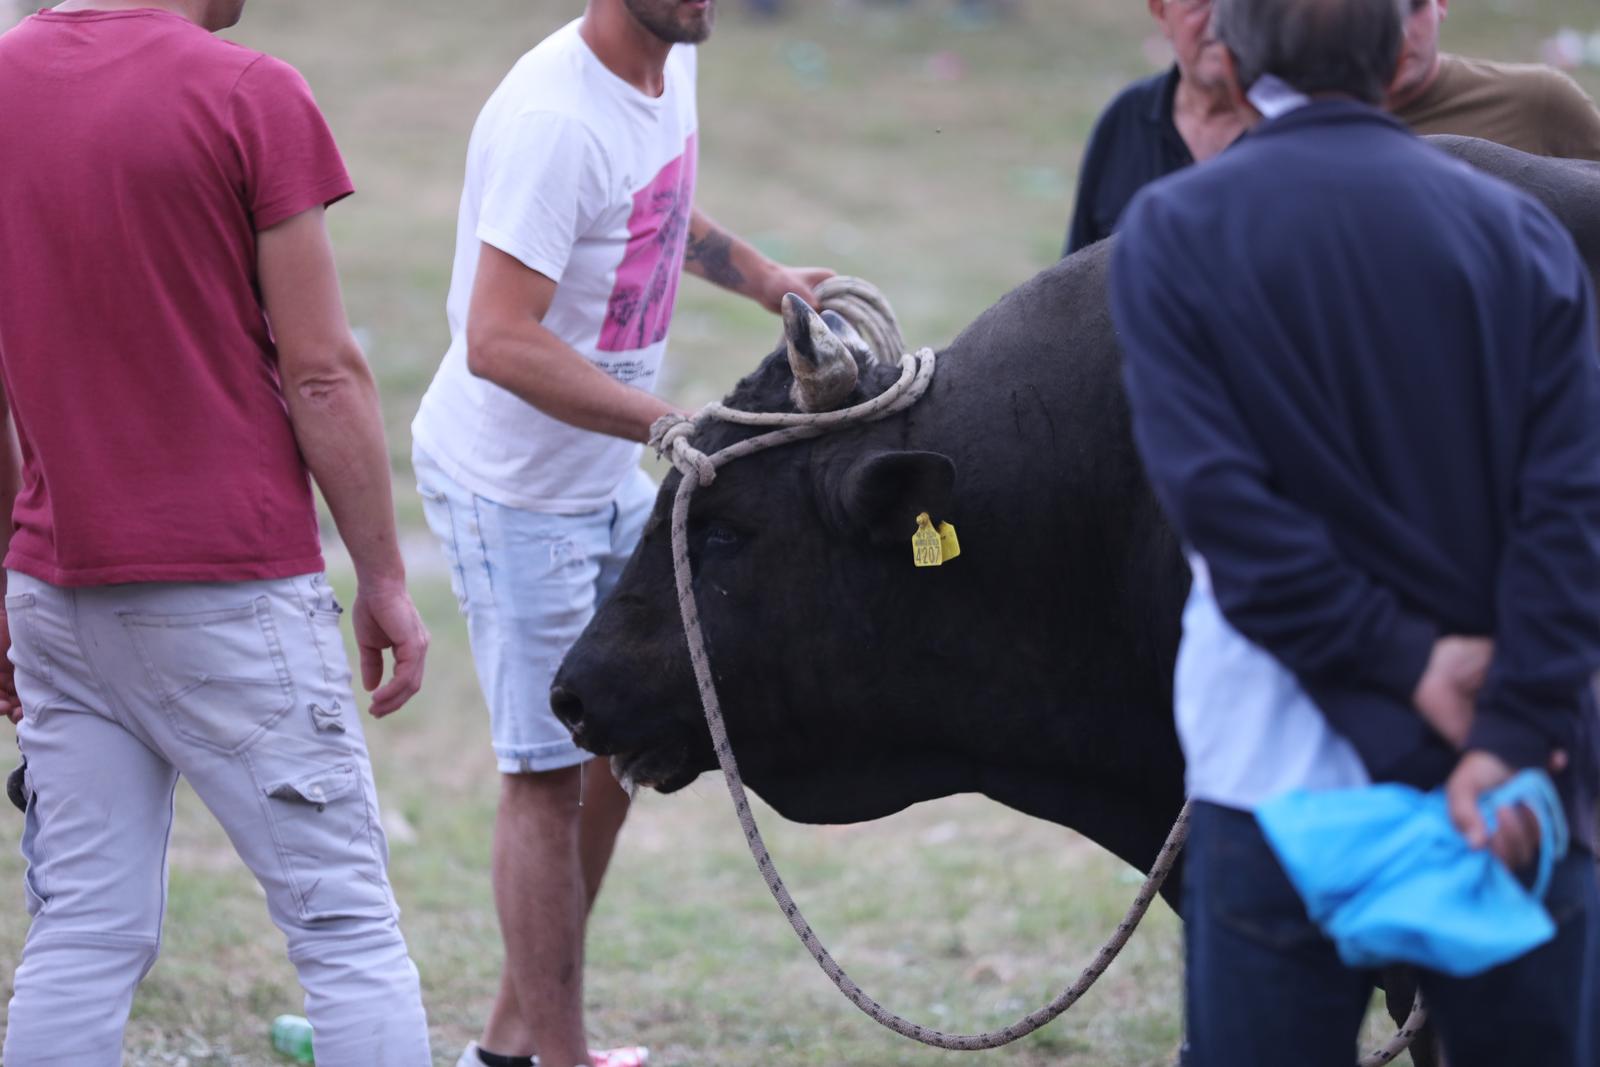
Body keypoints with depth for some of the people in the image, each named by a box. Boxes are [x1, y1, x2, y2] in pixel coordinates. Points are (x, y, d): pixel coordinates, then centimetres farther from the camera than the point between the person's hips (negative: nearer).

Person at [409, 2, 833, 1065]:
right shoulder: (553, 120, -27)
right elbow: (499, 342, -31)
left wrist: (764, 276, 8)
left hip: (608, 477, 9)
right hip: (512, 488, -9)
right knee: (546, 773, -1)